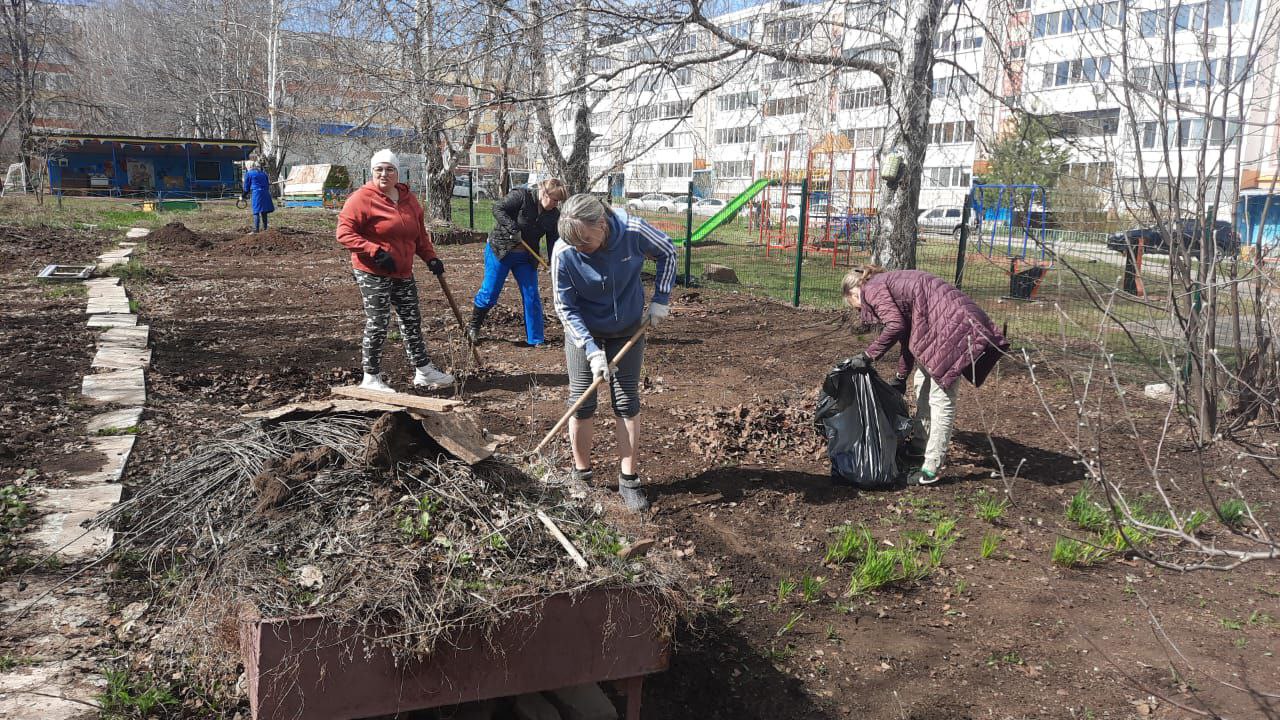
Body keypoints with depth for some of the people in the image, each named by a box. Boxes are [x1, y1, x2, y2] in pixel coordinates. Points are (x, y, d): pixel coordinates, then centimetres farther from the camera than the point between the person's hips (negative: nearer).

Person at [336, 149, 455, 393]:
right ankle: (371, 378, 9)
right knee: (377, 325, -4)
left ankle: (424, 371, 24)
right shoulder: (362, 198, -12)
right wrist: (376, 252, -24)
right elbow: (344, 232, -17)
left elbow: (420, 234, 19)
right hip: (373, 272, -7)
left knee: (412, 322, 13)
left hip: (403, 273, 7)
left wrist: (430, 257, 4)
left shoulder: (409, 199, 10)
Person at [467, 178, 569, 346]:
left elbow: (553, 241, 0)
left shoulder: (553, 215, -1)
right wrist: (513, 228, -30)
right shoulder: (522, 196, -16)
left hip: (525, 258, 5)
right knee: (490, 293, -1)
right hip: (499, 251, -5)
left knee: (532, 297, 0)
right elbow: (498, 209, -18)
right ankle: (473, 326, 22)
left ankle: (536, 339, 9)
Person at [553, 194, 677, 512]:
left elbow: (667, 252, -4)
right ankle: (581, 475, 20)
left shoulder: (633, 231, -25)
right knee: (581, 404, 3)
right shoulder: (564, 253, -27)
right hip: (583, 333, -1)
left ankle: (628, 479, 14)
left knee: (627, 404, 4)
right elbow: (565, 308, -18)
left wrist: (660, 300, -9)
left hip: (628, 331, 1)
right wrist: (592, 351, -24)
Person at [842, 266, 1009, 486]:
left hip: (951, 323, -10)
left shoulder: (873, 289, -2)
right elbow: (908, 333, 29)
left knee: (941, 398, -7)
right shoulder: (889, 283, 26)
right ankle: (920, 445, 33)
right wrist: (900, 377, 35)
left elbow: (895, 326, -15)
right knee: (923, 383, 22)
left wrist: (868, 356, -5)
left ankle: (932, 469, -3)